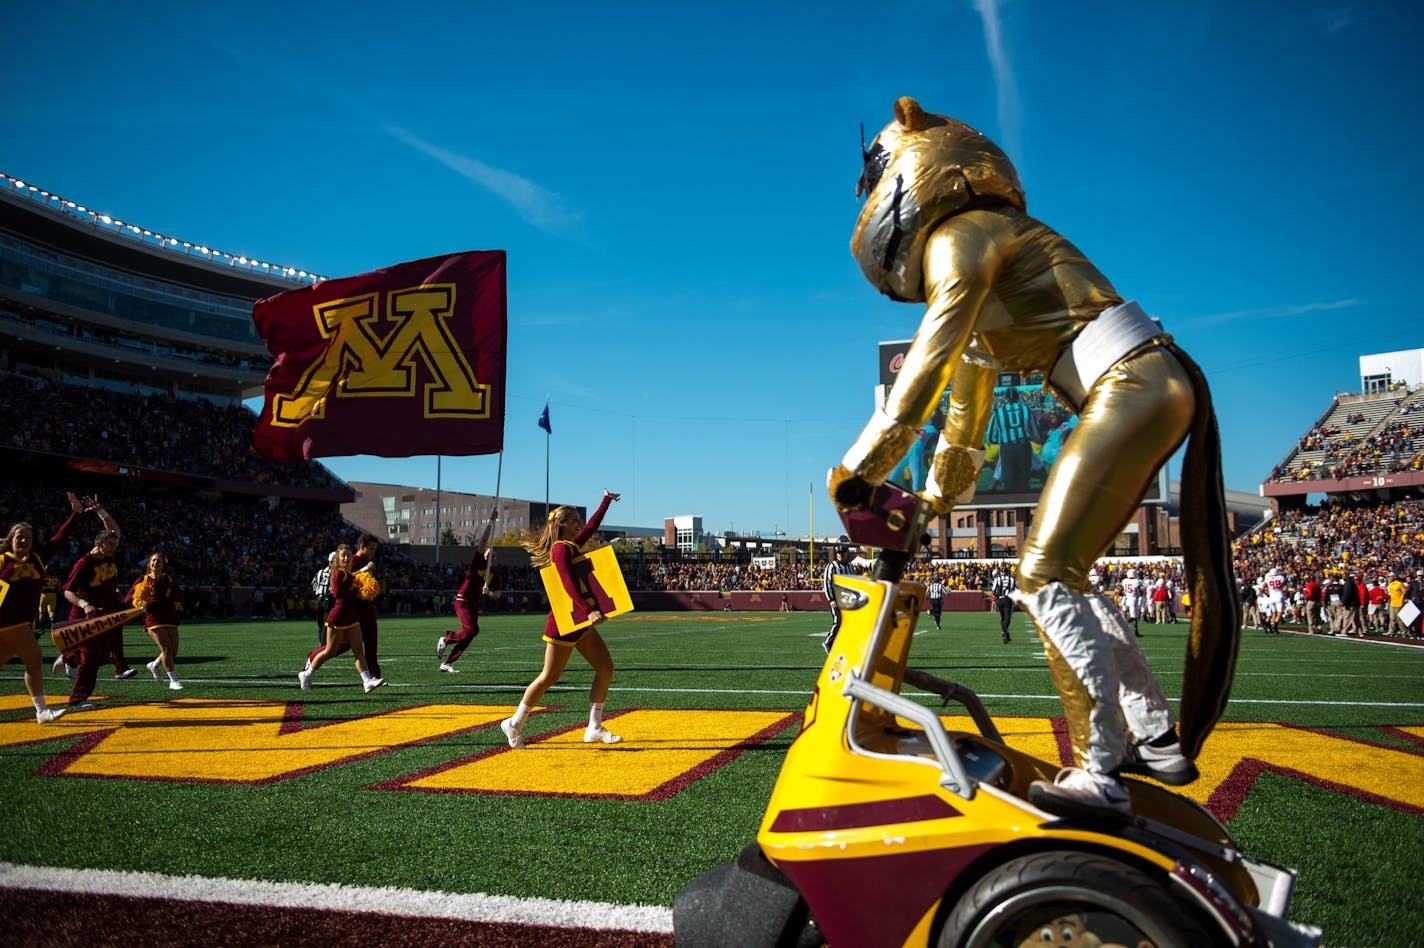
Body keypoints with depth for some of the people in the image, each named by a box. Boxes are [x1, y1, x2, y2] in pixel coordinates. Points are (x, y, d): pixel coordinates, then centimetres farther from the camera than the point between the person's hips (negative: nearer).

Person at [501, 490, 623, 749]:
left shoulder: (572, 546, 13)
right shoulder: (561, 548, -14)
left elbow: (592, 526, 29)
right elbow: (567, 583, -28)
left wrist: (607, 500, 37)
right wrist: (589, 610, -39)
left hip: (581, 621, 9)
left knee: (605, 667, 1)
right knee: (550, 677, -2)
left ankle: (594, 729, 6)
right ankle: (514, 724, 14)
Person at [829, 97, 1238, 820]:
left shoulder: (958, 238, -6)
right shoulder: (976, 296, 25)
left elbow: (924, 367, -17)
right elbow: (965, 418, 29)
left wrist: (857, 472, -16)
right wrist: (928, 506, 31)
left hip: (1131, 387, -10)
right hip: (1146, 397, 10)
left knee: (1045, 575, -13)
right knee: (1058, 575, 11)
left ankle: (1100, 776, -11)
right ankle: (1159, 741, 16)